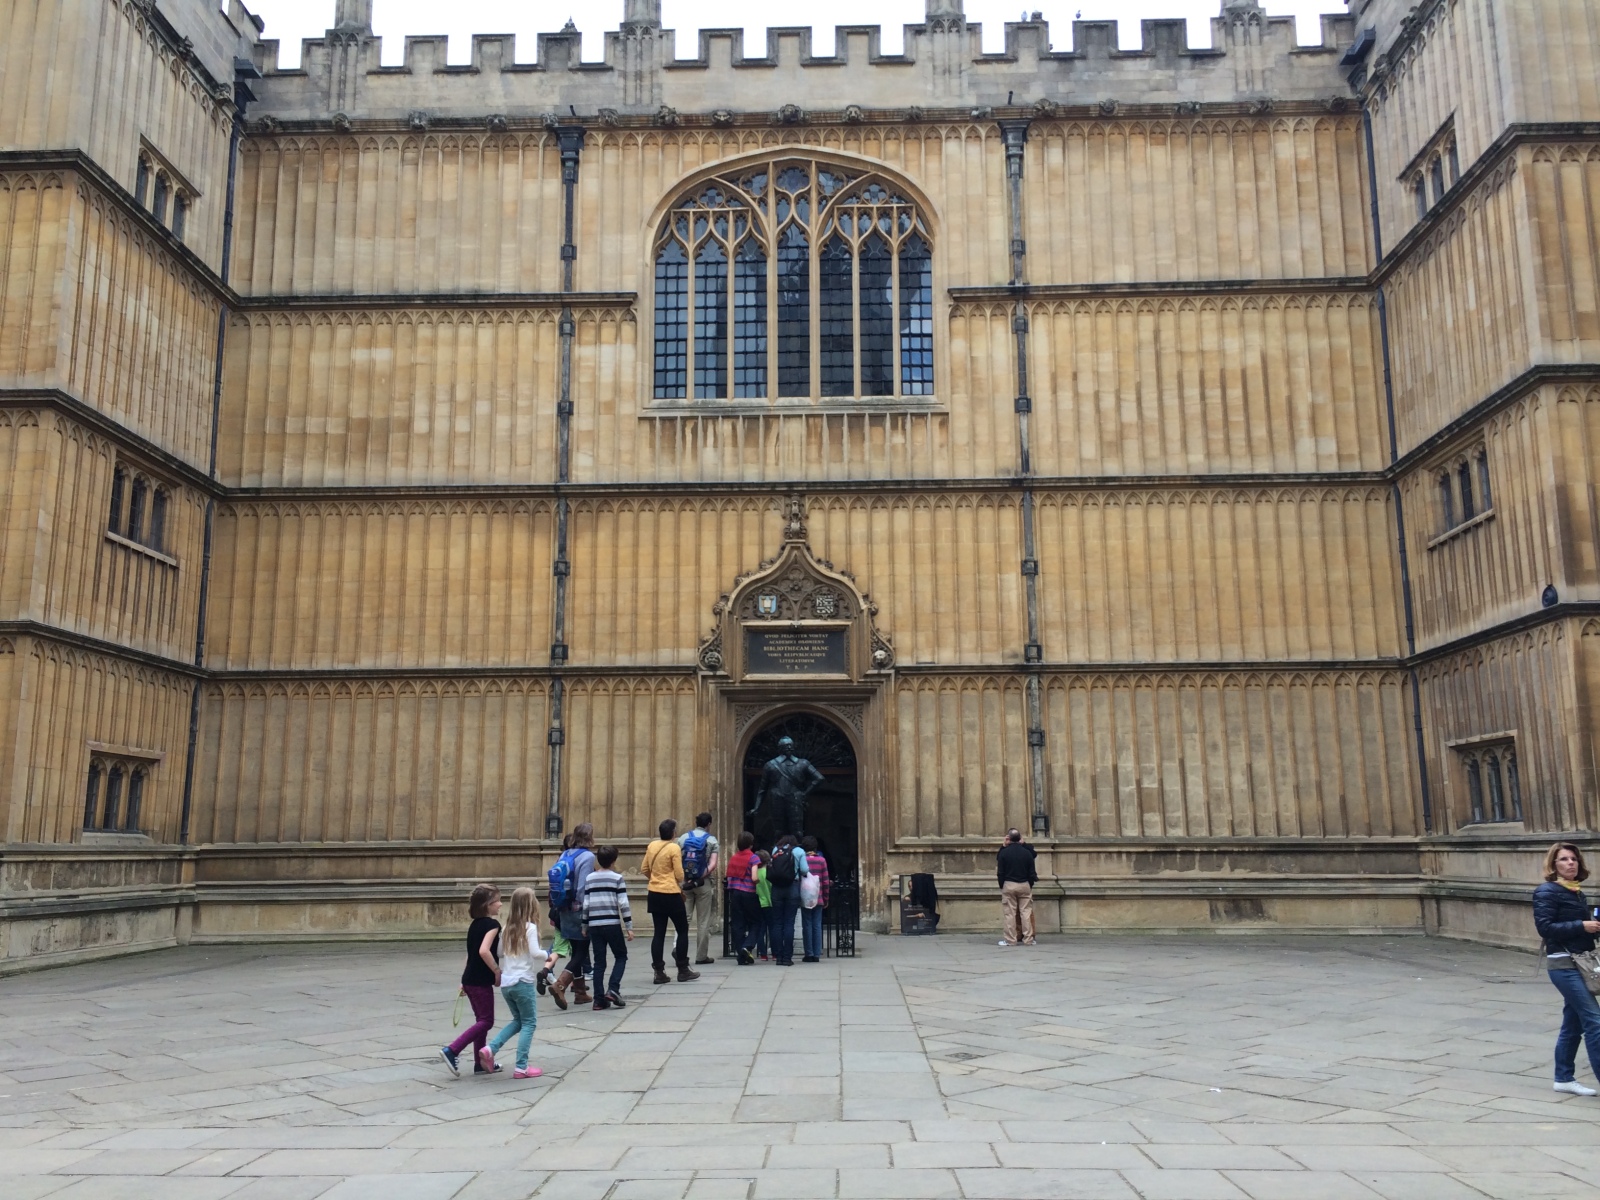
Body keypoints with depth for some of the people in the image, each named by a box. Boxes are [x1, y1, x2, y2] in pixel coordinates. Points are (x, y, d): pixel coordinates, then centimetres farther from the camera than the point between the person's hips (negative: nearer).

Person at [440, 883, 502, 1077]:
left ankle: (480, 1063, 21)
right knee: (486, 1021, -1)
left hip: (470, 979, 9)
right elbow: (484, 951, -30)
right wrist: (498, 971, -19)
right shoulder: (492, 924, -16)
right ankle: (452, 1050, -9)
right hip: (481, 981, -9)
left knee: (482, 1019, 16)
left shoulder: (475, 925, 11)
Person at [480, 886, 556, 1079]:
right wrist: (548, 956, 0)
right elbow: (535, 953, -18)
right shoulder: (530, 927, -11)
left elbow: (499, 952, 15)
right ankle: (521, 1067, 0)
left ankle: (490, 1049, 6)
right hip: (523, 982, -7)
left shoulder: (508, 928, 9)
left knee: (518, 1020, 21)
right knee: (529, 1023, 4)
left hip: (505, 983, 7)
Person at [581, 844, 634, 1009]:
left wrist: (584, 926, 16)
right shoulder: (617, 878, -3)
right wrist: (629, 927, -3)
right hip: (612, 924, -3)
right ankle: (613, 990, -5)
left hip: (594, 925, 4)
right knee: (621, 956, 12)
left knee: (599, 962, 9)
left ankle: (599, 999, 6)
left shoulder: (589, 879, 8)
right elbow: (623, 904, -7)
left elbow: (585, 904, 7)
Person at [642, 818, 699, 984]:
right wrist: (681, 885, 8)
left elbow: (644, 869, 9)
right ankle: (683, 971, 12)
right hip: (671, 894, -6)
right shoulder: (674, 848, -14)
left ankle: (659, 972, 8)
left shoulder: (651, 846, 4)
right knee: (683, 931, 8)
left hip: (654, 894, 6)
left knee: (659, 933, 9)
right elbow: (679, 874, -12)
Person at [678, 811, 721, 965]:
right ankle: (701, 956, 9)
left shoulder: (683, 838, 6)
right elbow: (712, 865, -12)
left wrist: (682, 878, 0)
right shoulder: (711, 840, 0)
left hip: (684, 883, 2)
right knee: (703, 921, 6)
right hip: (704, 884, -2)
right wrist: (701, 877, -10)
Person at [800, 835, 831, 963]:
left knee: (807, 926, 3)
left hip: (805, 899, -2)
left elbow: (797, 879, -4)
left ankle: (809, 954, 2)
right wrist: (826, 899, 9)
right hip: (818, 899, 2)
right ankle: (816, 955, 4)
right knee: (817, 926, 5)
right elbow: (825, 881, 1)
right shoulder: (821, 860, 1)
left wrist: (799, 897, 3)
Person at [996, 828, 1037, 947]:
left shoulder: (1004, 852, -7)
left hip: (1009, 885, -2)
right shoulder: (1027, 852, -2)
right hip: (1025, 885, 2)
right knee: (1026, 912, 5)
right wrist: (1031, 885, 11)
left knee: (1010, 913, 2)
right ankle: (1028, 939, 5)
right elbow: (1032, 872, 1)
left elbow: (1000, 872, -4)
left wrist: (1001, 886, 4)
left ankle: (1011, 940, 2)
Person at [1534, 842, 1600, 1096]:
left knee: (1573, 1023, 12)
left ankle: (1564, 1078, 21)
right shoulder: (1547, 892, -9)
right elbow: (1545, 927, -17)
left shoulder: (1577, 893, 14)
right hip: (1563, 964, -8)